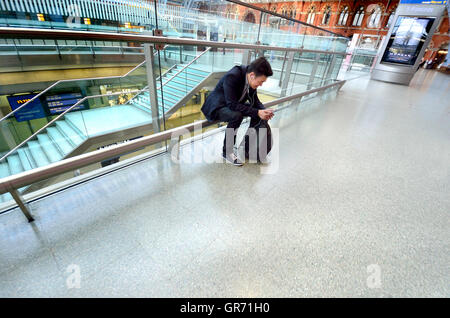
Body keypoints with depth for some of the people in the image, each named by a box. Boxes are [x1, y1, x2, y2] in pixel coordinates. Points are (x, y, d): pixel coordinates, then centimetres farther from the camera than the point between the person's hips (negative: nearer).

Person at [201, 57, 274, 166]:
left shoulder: (251, 79, -7)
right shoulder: (232, 76, -30)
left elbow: (254, 99, 4)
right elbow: (232, 105, -34)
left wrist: (263, 110, -17)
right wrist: (257, 112, -34)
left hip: (232, 105, 8)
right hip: (216, 107, -8)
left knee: (258, 110, -4)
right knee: (237, 115, -35)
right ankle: (227, 152, -19)